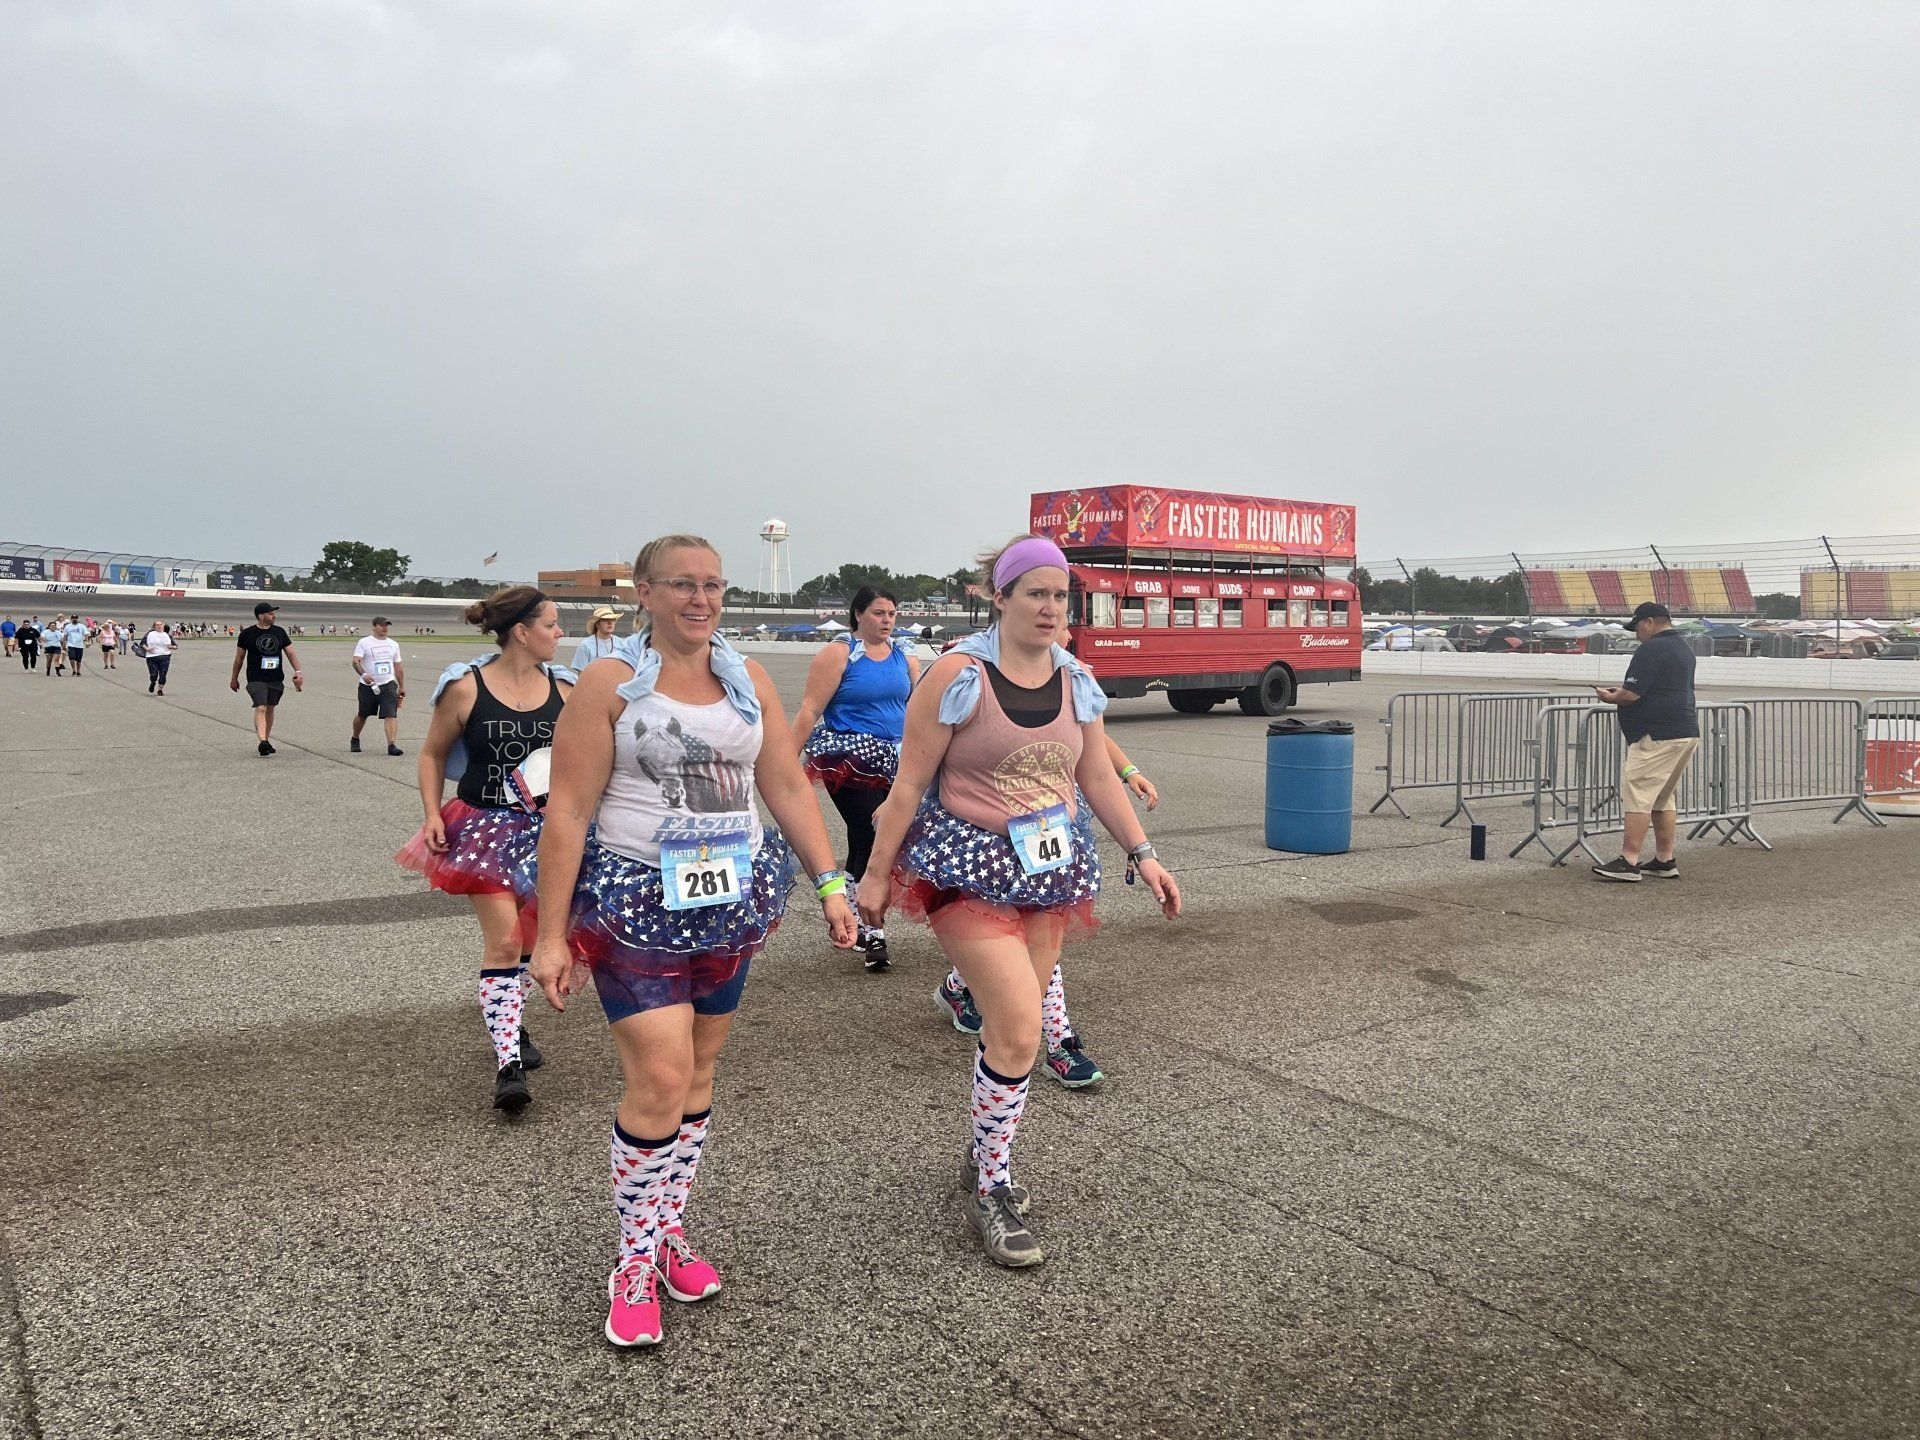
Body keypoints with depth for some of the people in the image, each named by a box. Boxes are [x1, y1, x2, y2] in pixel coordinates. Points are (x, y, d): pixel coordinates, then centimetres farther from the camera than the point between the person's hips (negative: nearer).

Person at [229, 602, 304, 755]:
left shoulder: (279, 632, 8)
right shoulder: (247, 633, 0)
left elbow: (290, 653, 9)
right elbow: (239, 657, 9)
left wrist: (297, 671, -5)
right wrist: (234, 679, 15)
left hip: (276, 680, 4)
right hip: (256, 679, -4)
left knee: (270, 709, 11)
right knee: (260, 708, -17)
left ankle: (267, 741, 23)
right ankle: (263, 741, -28)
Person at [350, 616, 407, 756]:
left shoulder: (393, 644, 12)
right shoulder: (364, 642, -1)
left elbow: (398, 667, 19)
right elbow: (356, 661, -12)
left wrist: (402, 687, 18)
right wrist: (363, 674, -31)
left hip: (388, 685, 2)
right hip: (368, 686, -2)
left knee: (391, 715, -15)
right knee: (362, 715, 14)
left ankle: (392, 745, -21)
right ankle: (355, 740, 38)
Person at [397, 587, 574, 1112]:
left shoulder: (562, 689, 0)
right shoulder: (465, 688, -9)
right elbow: (433, 754, 2)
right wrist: (433, 814, -8)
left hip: (544, 827, 4)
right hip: (486, 826, -4)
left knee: (529, 936, 15)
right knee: (502, 940, -11)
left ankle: (510, 1024, 40)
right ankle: (508, 1066, -8)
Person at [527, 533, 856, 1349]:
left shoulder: (747, 678, 7)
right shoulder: (611, 682, -7)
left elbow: (789, 790, 8)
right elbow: (568, 814, -9)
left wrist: (830, 884, 2)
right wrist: (551, 937, -11)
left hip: (734, 903, 5)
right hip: (636, 904, -5)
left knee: (697, 1074, 13)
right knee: (659, 1081, -10)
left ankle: (669, 1230, 30)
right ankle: (634, 1267, 8)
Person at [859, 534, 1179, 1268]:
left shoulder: (1076, 680, 5)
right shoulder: (957, 674, -12)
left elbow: (1097, 778, 12)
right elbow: (910, 782, -9)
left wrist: (1143, 854, 7)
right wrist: (876, 873, -7)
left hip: (1051, 866, 6)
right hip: (970, 866, -6)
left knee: (1011, 1023, 11)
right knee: (1019, 1027, -13)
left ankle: (984, 1155, 35)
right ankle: (992, 1194, 5)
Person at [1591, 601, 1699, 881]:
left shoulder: (1651, 649, -12)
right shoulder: (1683, 648, 20)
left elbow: (1631, 694, -18)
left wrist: (1610, 697, 2)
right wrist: (1621, 690, 21)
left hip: (1656, 737, -10)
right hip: (1686, 733, 10)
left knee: (1637, 796, -10)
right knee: (1663, 799, 15)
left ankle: (1628, 863, -12)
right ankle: (1665, 862, 17)